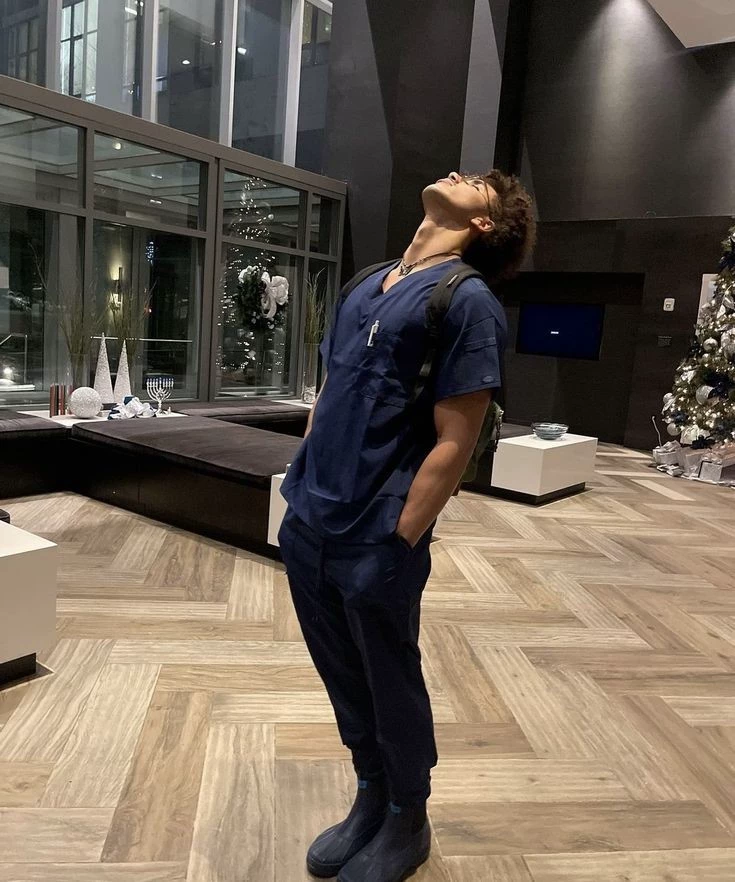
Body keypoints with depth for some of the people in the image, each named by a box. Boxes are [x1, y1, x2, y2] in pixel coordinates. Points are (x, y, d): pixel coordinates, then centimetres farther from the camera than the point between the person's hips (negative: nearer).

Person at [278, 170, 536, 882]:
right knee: (344, 682, 21)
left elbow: (453, 445, -15)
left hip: (375, 544, -7)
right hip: (308, 527, 7)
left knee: (391, 689, 14)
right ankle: (370, 801, 45)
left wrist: (394, 543, -14)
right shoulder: (366, 287, 11)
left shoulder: (466, 300, -11)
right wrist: (302, 492, 12)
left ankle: (407, 823, 39)